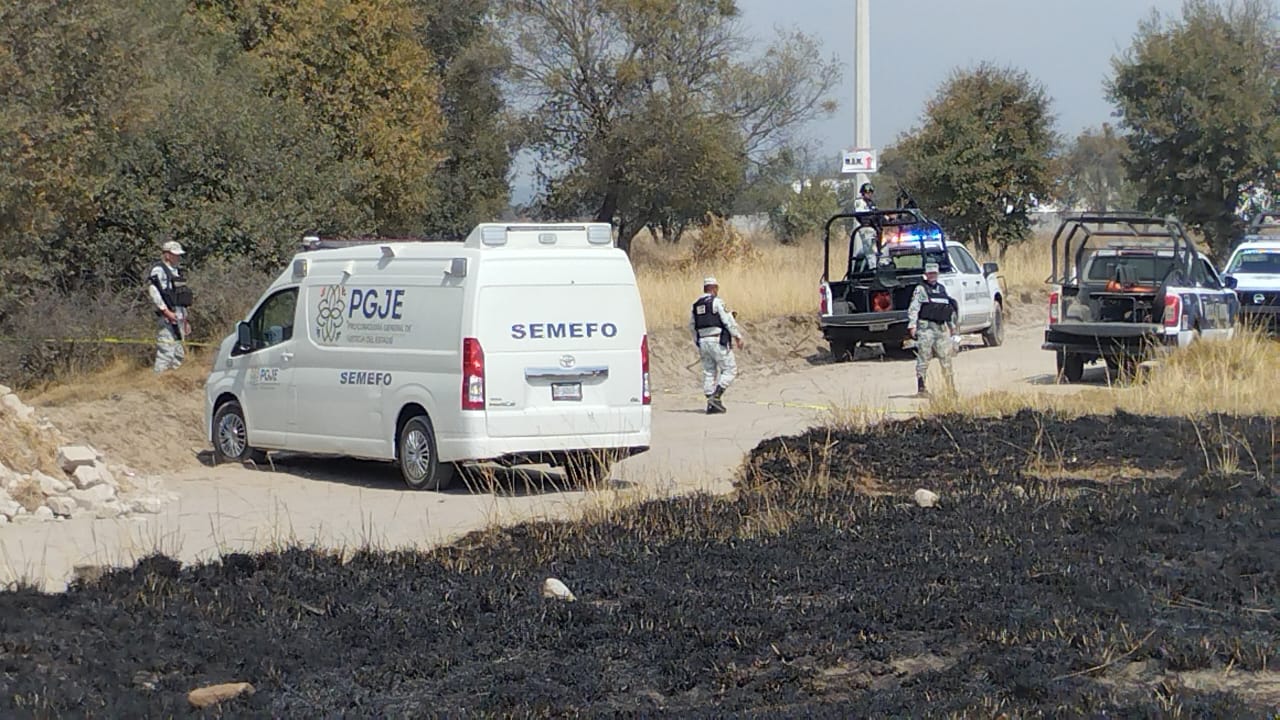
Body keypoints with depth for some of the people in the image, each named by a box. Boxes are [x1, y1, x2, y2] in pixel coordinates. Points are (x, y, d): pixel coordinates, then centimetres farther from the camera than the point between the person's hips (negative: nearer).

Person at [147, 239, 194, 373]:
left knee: (178, 354, 11)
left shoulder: (175, 272, 21)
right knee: (166, 351, -13)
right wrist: (166, 311, -26)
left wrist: (185, 320, 24)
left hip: (178, 318, 9)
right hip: (167, 318, -9)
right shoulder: (158, 270, -7)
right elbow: (153, 291, -22)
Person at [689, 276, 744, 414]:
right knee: (730, 369, 1)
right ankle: (716, 396, -13)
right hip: (718, 341, -7)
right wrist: (738, 337, -5)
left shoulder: (695, 305, 13)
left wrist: (698, 344, 24)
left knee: (709, 372, 10)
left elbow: (692, 326, 16)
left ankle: (711, 405, 7)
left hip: (703, 342, 7)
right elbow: (729, 321, -12)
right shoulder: (717, 302, -8)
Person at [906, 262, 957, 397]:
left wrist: (952, 325, 26)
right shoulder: (921, 289, -1)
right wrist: (912, 325, -18)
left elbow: (950, 308, 27)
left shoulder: (942, 289, 19)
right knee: (923, 358, -6)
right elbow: (913, 308, -8)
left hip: (942, 328, 6)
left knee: (946, 357, 7)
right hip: (926, 326, -6)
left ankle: (951, 387, 13)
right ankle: (921, 387, -4)